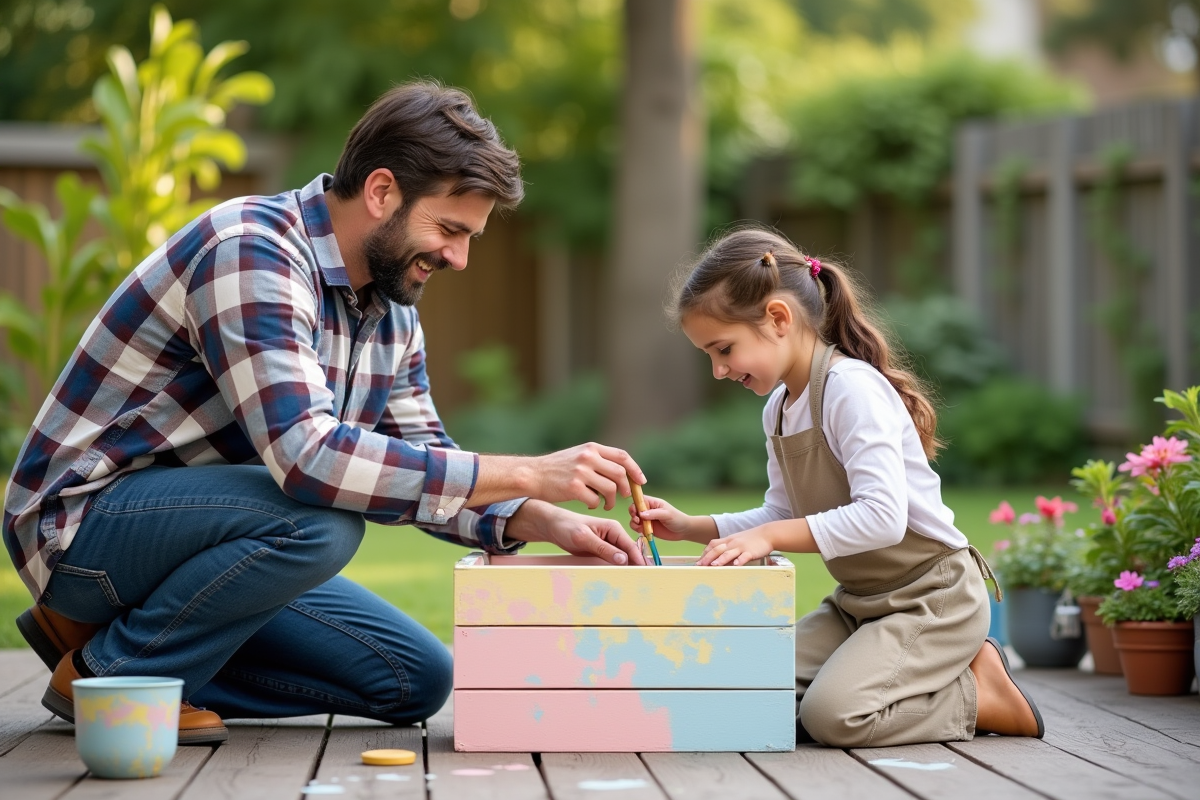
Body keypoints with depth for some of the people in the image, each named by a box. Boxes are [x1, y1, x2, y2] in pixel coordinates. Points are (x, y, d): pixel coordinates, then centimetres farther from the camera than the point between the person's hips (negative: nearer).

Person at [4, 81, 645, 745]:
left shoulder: (390, 307, 5)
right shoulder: (251, 253, -24)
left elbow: (423, 461, 12)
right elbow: (307, 455, -36)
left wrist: (539, 522, -8)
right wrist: (528, 475, -34)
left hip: (190, 530, 9)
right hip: (82, 519, -9)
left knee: (417, 681, 3)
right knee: (321, 522, -33)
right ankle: (114, 674, -11)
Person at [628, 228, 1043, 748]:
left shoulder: (852, 386, -21)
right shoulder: (779, 408, 7)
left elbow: (883, 518, -31)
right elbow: (783, 515, 15)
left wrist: (772, 536, -32)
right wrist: (690, 527, 3)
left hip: (931, 596, -9)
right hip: (860, 601, 9)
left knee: (831, 714, -27)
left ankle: (980, 696, -2)